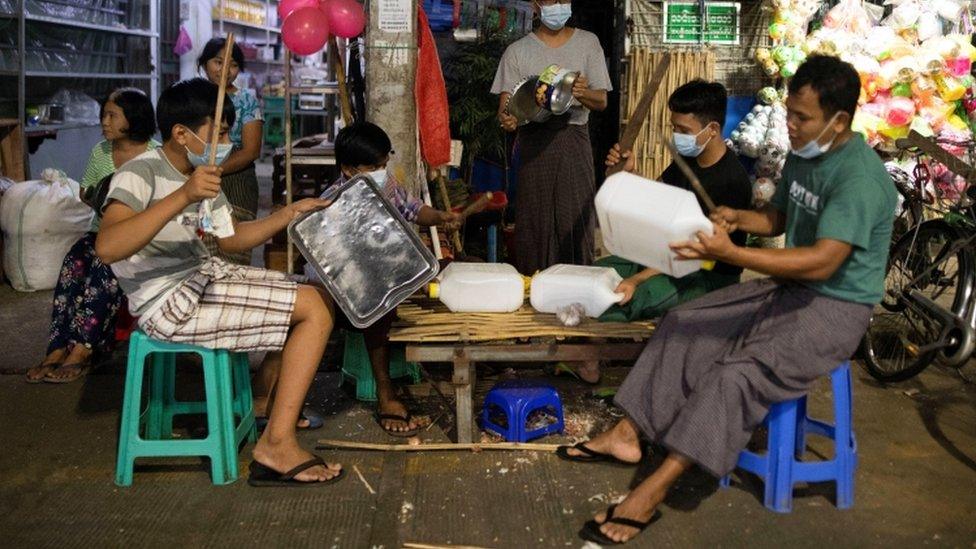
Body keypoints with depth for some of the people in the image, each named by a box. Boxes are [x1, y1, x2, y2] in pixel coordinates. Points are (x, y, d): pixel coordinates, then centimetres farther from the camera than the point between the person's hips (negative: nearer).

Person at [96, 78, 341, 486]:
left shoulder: (200, 174, 11)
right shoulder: (142, 172, -16)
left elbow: (231, 238, 20)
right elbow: (107, 248, -33)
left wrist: (291, 213, 10)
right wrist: (182, 198, -40)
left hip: (202, 276, 10)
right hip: (170, 303, -10)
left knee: (319, 295, 15)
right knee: (315, 310, -15)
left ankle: (276, 403, 26)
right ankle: (276, 446, -10)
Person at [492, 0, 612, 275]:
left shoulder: (588, 43, 11)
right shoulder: (518, 51, 8)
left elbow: (602, 100, 7)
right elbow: (506, 103, 1)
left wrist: (583, 93, -16)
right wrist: (505, 119, -24)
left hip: (574, 140, 1)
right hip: (534, 139, -1)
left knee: (577, 215, -3)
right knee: (533, 218, -2)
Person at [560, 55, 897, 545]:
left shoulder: (859, 177, -24)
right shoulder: (803, 154, 5)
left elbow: (821, 262, -33)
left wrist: (730, 254, -40)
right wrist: (738, 218, -4)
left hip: (836, 307, -9)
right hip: (789, 288, 9)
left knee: (738, 373, -28)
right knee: (684, 323, -2)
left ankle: (651, 493, -25)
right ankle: (627, 435, 2)